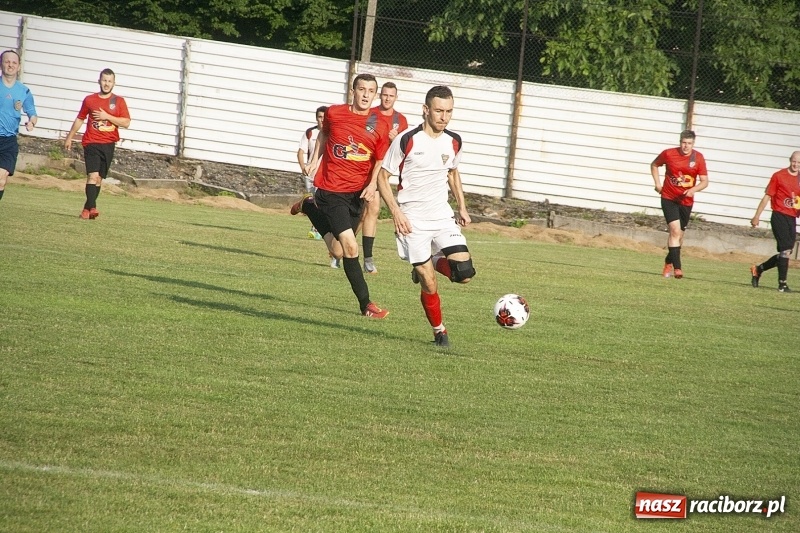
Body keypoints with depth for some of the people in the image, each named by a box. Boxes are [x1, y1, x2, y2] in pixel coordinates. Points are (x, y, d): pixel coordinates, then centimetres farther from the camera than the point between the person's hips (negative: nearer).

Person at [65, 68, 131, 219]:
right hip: (91, 143, -1)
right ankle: (92, 207, -23)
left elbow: (126, 122, -3)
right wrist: (69, 138, 21)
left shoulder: (119, 101, 5)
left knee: (99, 178, 5)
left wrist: (107, 116, -13)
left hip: (108, 144, 1)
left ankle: (87, 208, 14)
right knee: (93, 175, -16)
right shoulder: (89, 100, 6)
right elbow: (79, 120, 17)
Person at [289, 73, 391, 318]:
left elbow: (380, 161, 6)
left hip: (358, 192, 3)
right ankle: (365, 304, -6)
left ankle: (310, 207, 37)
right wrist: (314, 161, 13)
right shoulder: (334, 113, -5)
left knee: (338, 251, 13)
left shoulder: (380, 125, -3)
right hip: (331, 190, -3)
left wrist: (373, 184, -10)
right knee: (350, 247, -16)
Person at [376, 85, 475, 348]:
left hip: (443, 216, 4)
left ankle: (431, 263, 18)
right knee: (429, 285, -7)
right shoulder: (406, 141, -12)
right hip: (412, 221, -4)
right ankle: (439, 332, 15)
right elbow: (383, 177, -5)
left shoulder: (454, 142, 2)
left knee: (464, 272, -13)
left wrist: (462, 206, 11)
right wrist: (396, 212, -16)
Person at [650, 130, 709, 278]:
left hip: (686, 201, 3)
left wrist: (693, 190, -23)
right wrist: (657, 184, 3)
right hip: (669, 198, -2)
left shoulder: (698, 158, -6)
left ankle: (669, 262, 37)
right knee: (675, 230, -19)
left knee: (679, 234, 12)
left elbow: (704, 181, -3)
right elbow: (654, 165, 12)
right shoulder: (668, 154, -7)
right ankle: (677, 268, -22)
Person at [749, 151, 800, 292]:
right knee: (785, 250, -13)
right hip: (779, 216, -6)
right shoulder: (779, 176, -4)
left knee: (785, 254, 8)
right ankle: (782, 284, -6)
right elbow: (767, 196, -3)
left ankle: (758, 269, 26)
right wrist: (757, 216, -4)